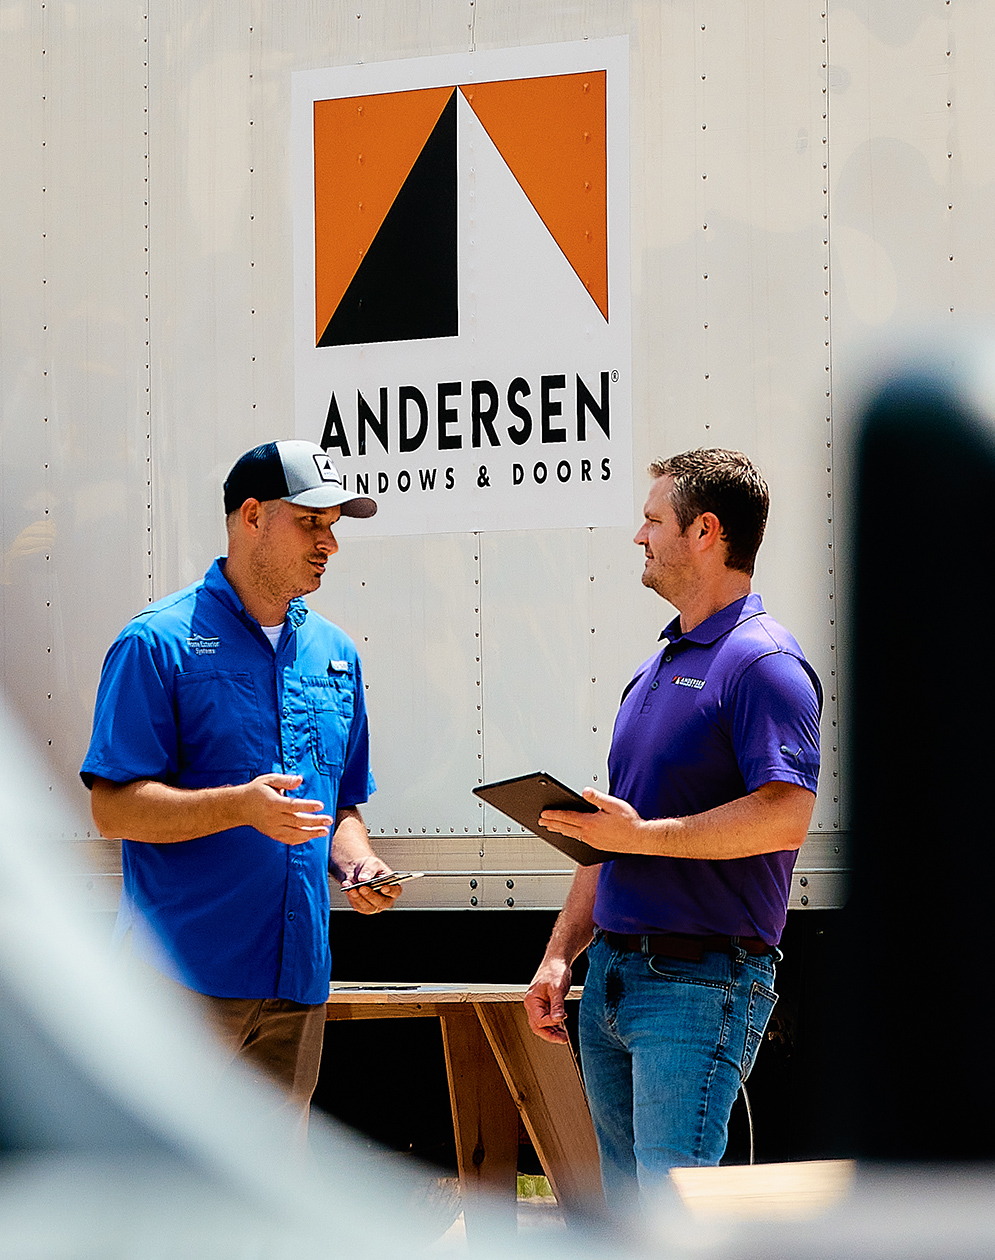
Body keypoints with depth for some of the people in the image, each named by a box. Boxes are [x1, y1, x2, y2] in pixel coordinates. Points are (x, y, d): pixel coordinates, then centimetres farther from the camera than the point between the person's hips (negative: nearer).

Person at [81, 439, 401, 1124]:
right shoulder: (160, 642, -5)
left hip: (299, 984, 6)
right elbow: (113, 806, -10)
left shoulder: (337, 654, 17)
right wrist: (242, 805, -23)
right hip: (187, 978, -6)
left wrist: (358, 862, 3)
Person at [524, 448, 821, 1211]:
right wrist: (561, 957, 15)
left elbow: (786, 815, -24)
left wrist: (643, 835, -20)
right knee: (627, 1208, 12)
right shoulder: (655, 672, 19)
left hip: (701, 983, -9)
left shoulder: (763, 664, -11)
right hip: (613, 976, 9)